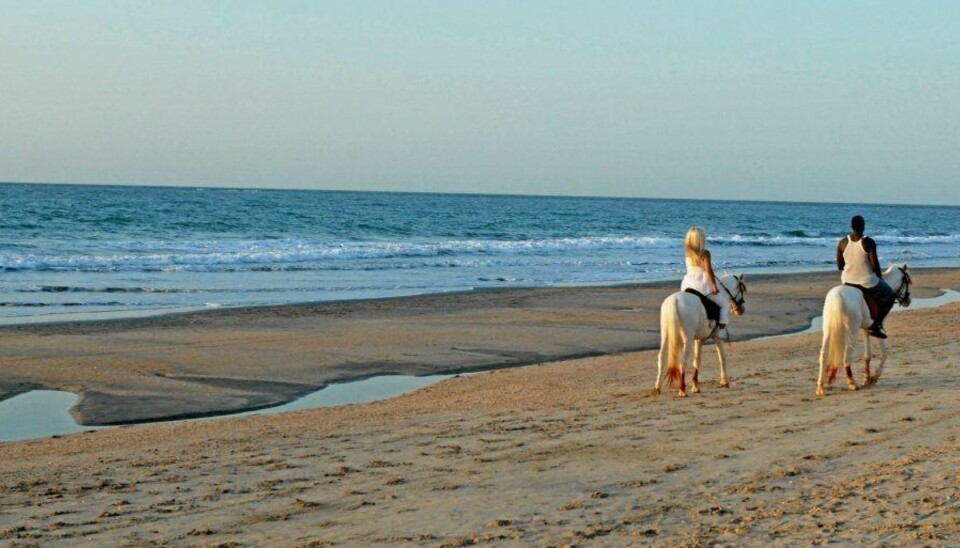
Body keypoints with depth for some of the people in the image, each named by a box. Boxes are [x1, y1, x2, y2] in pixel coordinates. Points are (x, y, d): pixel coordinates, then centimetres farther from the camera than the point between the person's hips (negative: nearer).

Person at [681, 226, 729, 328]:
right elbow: (708, 271, -17)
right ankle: (721, 326, 1)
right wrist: (715, 286, -11)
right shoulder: (704, 253, -14)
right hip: (702, 287, -5)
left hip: (687, 286, 5)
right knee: (724, 304, 12)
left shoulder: (688, 254, 1)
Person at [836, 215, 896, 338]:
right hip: (867, 281, -4)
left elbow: (839, 266, 3)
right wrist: (880, 277, 3)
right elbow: (875, 265, -15)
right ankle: (876, 324, 9)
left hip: (848, 281, 5)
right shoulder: (869, 242, -16)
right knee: (890, 295, 21)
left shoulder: (842, 243, -3)